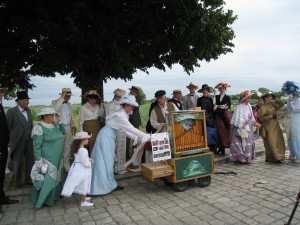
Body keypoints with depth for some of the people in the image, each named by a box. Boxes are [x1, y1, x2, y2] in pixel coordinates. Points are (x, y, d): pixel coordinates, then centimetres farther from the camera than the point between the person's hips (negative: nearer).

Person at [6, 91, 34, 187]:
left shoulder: (28, 110, 6)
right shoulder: (11, 111, -11)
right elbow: (7, 127, -7)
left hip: (29, 140, 5)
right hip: (18, 141, -5)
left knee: (30, 160, 11)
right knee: (17, 162, 11)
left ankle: (29, 179, 26)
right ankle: (18, 181, 29)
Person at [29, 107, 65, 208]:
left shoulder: (55, 125, 4)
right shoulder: (40, 128, -16)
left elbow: (63, 132, 14)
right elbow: (37, 147, -16)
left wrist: (59, 121, 3)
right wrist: (39, 161, -17)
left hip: (58, 158, 8)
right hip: (47, 159, -7)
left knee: (56, 177, 18)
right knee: (47, 179, 1)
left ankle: (54, 194, 34)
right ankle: (43, 199, 17)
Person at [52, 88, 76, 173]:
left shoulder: (69, 104, 14)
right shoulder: (55, 102, -4)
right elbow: (55, 109, -28)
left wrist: (73, 125, 7)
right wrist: (62, 98, -24)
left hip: (68, 127, 5)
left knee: (67, 147, 10)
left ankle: (66, 165, 19)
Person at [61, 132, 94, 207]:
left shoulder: (77, 148, 1)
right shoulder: (83, 150, -28)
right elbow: (85, 163, -25)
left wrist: (89, 159, 5)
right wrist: (90, 162, -5)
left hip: (77, 168, 9)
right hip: (82, 170, -9)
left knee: (81, 186, 24)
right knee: (83, 186, 6)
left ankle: (83, 197, 41)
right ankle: (83, 202, 19)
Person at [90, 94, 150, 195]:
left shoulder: (124, 114, 8)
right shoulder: (120, 115, -21)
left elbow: (126, 130, 11)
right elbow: (131, 129, -21)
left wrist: (136, 138, 4)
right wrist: (145, 136, -15)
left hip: (109, 136, 9)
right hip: (106, 136, -9)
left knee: (108, 160, 14)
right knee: (106, 160, 0)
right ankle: (109, 185, 11)